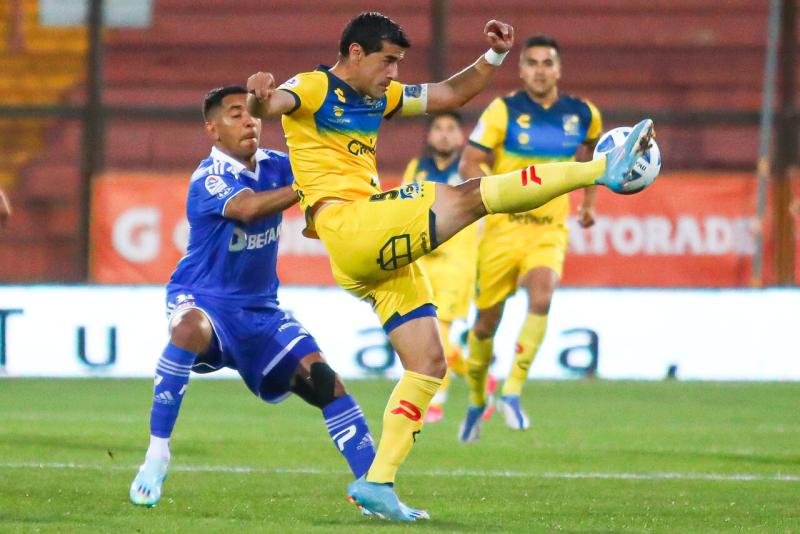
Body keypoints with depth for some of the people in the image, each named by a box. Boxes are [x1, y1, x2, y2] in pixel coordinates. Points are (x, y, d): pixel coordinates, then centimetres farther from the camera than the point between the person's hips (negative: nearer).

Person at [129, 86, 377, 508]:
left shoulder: (274, 165, 2)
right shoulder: (209, 177, -18)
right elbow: (249, 207, -37)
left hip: (259, 309, 6)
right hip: (203, 299, -6)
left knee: (324, 381, -7)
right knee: (190, 330, -40)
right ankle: (157, 454, -32)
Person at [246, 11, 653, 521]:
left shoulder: (379, 97, 21)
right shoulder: (313, 89, -2)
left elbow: (453, 94, 27)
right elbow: (272, 104, -24)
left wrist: (494, 57, 12)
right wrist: (260, 97, -48)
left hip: (386, 248, 9)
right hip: (348, 227, -9)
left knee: (429, 365, 4)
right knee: (465, 197, -19)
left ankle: (377, 483, 3)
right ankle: (605, 169, -21)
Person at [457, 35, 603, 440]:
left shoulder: (583, 115, 2)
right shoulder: (503, 111, -7)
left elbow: (596, 148, 25)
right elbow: (469, 163, -9)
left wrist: (589, 201, 18)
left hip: (550, 230, 1)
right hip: (503, 228, -1)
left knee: (541, 297, -26)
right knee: (488, 319, 6)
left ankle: (512, 392, -21)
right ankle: (476, 400, 28)